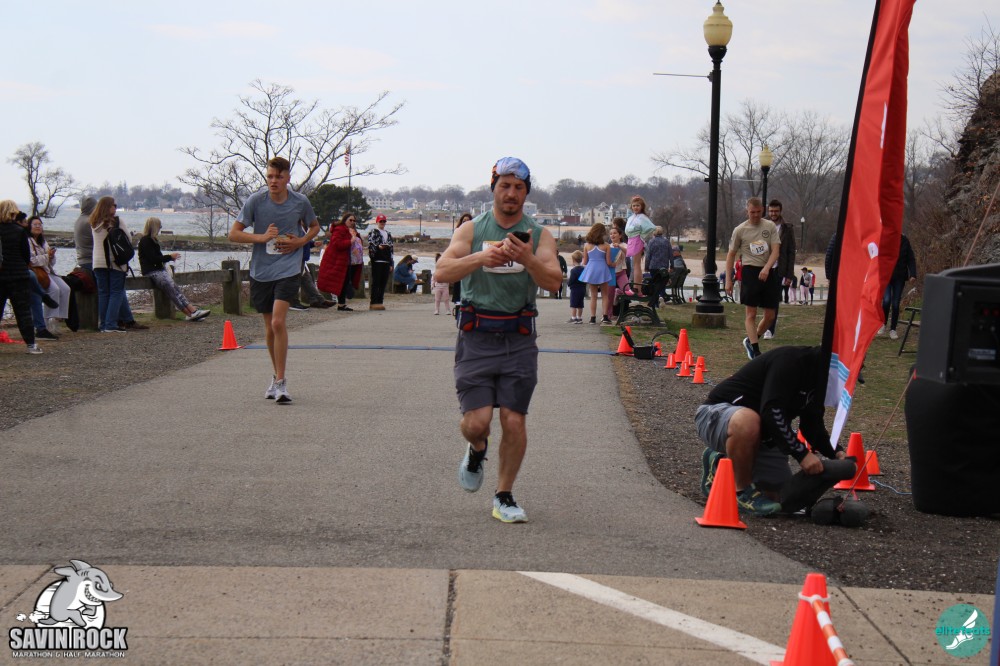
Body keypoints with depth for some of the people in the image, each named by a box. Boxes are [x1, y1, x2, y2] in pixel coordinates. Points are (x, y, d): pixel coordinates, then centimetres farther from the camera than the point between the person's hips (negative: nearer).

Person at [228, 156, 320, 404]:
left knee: (278, 322, -17)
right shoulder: (255, 200, -4)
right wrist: (262, 237, -15)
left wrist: (300, 242, -2)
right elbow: (234, 234, -2)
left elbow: (314, 227, 17)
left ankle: (280, 382, -12)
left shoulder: (300, 201, -2)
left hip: (288, 269, -2)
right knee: (269, 327, 10)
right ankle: (276, 376, 29)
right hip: (261, 271, 2)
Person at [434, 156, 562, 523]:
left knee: (514, 421, -3)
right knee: (476, 421, -8)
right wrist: (481, 258, -26)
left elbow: (554, 282, -9)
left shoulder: (538, 235, 5)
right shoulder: (471, 230, 5)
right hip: (476, 337, 0)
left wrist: (528, 259, -28)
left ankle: (504, 497, 16)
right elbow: (443, 271, -10)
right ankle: (476, 451, 29)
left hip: (519, 339, 1)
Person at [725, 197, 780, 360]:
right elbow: (731, 255, 9)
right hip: (750, 271, -3)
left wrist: (766, 268, -19)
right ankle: (755, 351, -6)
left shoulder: (770, 226, 7)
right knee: (751, 314, -7)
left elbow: (775, 250, -1)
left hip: (768, 272, 3)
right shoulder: (740, 230, 3)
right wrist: (728, 280, 4)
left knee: (770, 315, 5)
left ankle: (750, 340, 26)